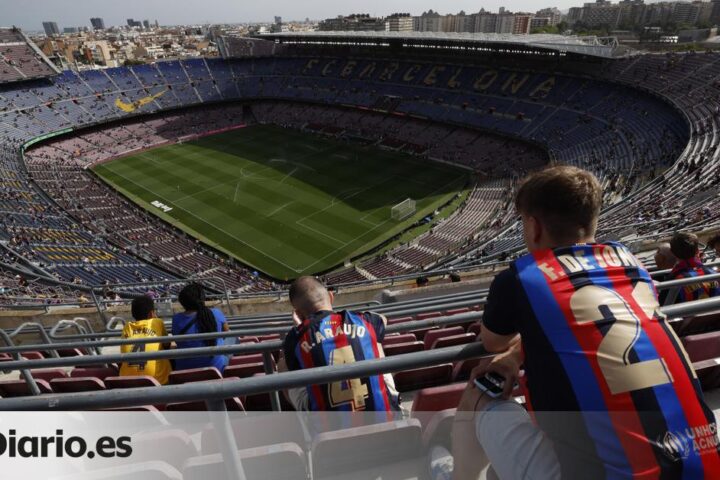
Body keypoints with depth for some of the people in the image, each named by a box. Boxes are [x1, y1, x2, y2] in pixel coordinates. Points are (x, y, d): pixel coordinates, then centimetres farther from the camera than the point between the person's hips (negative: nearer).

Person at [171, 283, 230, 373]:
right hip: (217, 368, -1)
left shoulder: (176, 319, -11)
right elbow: (226, 332, 6)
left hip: (185, 370, 1)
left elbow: (178, 342, 4)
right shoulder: (216, 313, -12)